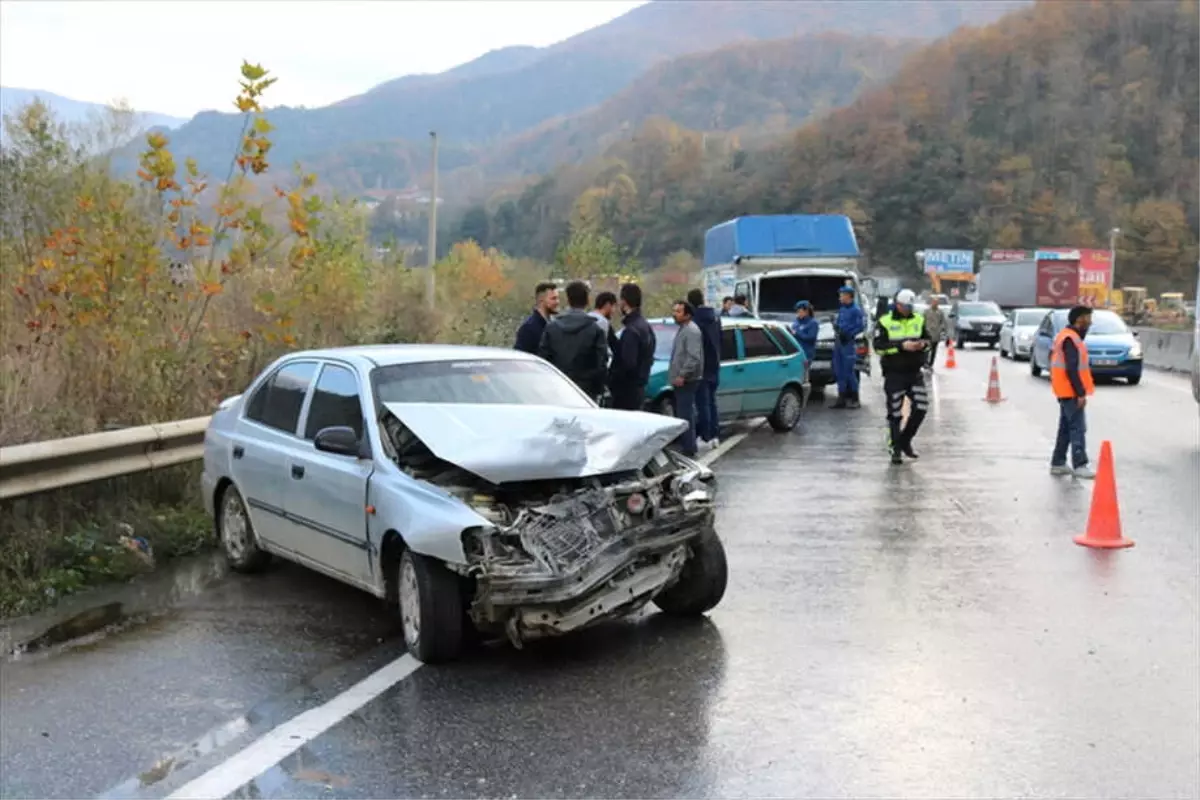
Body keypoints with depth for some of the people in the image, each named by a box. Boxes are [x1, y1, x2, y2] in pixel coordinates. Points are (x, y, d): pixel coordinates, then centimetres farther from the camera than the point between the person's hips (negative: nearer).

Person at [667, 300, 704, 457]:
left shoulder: (692, 330, -15)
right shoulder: (683, 329, 18)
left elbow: (694, 357, -23)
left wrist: (682, 375, -24)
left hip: (686, 380, -11)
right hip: (681, 380, 11)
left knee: (685, 414, -9)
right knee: (682, 413, 14)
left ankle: (688, 448, -7)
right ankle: (684, 445, 20)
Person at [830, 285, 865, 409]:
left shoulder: (856, 310, -9)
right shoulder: (841, 309, 17)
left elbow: (862, 326, -13)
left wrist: (849, 334, -18)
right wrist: (836, 327, 3)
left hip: (849, 343, -8)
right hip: (838, 342, 8)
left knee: (849, 372, -7)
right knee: (839, 372, 9)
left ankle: (854, 399, 2)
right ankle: (842, 399, 15)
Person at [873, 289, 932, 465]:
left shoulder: (918, 320, 8)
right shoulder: (885, 322, -6)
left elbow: (928, 339, 14)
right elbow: (878, 346, -14)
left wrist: (923, 344, -10)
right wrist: (901, 346, -23)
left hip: (915, 372, 4)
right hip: (894, 373, -4)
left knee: (921, 406, -1)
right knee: (895, 412, 2)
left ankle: (905, 441, 18)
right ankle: (895, 449, 12)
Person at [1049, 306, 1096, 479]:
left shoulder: (1065, 336, 16)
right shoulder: (1071, 339, -17)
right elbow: (1071, 369, -23)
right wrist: (1081, 393, -22)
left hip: (1066, 392, 11)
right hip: (1071, 392, -11)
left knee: (1066, 428, 14)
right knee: (1078, 428, -10)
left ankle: (1058, 463, 19)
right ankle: (1079, 465, -11)